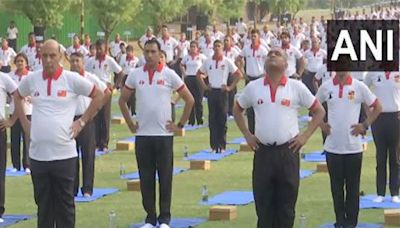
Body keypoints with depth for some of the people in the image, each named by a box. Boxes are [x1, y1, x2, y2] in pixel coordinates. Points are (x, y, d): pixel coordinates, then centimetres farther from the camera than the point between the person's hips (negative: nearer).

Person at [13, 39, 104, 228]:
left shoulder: (72, 79, -4)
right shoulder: (31, 79, 5)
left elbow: (98, 96, 4)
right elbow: (17, 97, 24)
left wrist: (82, 121, 0)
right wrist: (24, 122, 14)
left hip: (64, 154, -3)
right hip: (37, 154, 3)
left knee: (65, 203, 4)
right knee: (43, 203, 10)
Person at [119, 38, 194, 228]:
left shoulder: (169, 75, -2)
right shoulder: (135, 75, 4)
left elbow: (189, 100, 3)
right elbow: (122, 100, 15)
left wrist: (180, 124, 0)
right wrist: (130, 124, 9)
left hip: (164, 134, -2)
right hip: (142, 135, 2)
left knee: (165, 178, 1)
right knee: (146, 179, 5)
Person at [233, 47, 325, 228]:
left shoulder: (297, 87, 0)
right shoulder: (253, 87, 4)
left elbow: (319, 111, 7)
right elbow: (237, 110, 19)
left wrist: (305, 136, -1)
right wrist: (247, 135, 9)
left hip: (288, 151, -1)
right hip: (263, 152, 1)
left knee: (287, 203, 4)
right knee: (263, 203, 5)